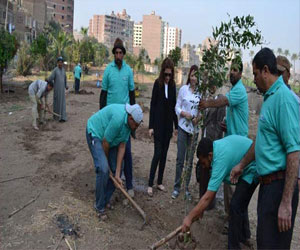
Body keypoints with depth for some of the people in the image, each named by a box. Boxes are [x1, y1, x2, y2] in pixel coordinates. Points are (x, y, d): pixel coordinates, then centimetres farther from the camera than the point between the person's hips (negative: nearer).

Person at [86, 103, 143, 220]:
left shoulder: (128, 123, -7)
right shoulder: (119, 118, -34)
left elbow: (121, 147, -7)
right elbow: (105, 143, -26)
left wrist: (117, 174, -9)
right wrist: (106, 160, -7)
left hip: (110, 139, 8)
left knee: (115, 169, 3)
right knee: (103, 169, -21)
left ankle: (106, 200, 22)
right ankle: (100, 207, -4)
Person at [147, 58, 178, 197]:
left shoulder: (172, 85, 6)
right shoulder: (157, 83, -7)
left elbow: (174, 106, 12)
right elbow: (153, 105, -7)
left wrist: (176, 125, 12)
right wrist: (151, 126, -11)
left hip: (168, 124, 5)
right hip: (158, 124, -5)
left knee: (164, 154, 10)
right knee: (157, 153, -6)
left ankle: (160, 182, 21)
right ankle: (150, 184, 3)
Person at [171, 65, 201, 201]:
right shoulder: (183, 89, -2)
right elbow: (177, 107, 1)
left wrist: (199, 117, -12)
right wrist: (185, 114, -16)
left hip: (195, 129, 1)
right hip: (183, 127, -1)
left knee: (190, 160, 9)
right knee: (180, 159, 1)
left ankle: (186, 188, 21)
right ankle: (177, 187, 13)